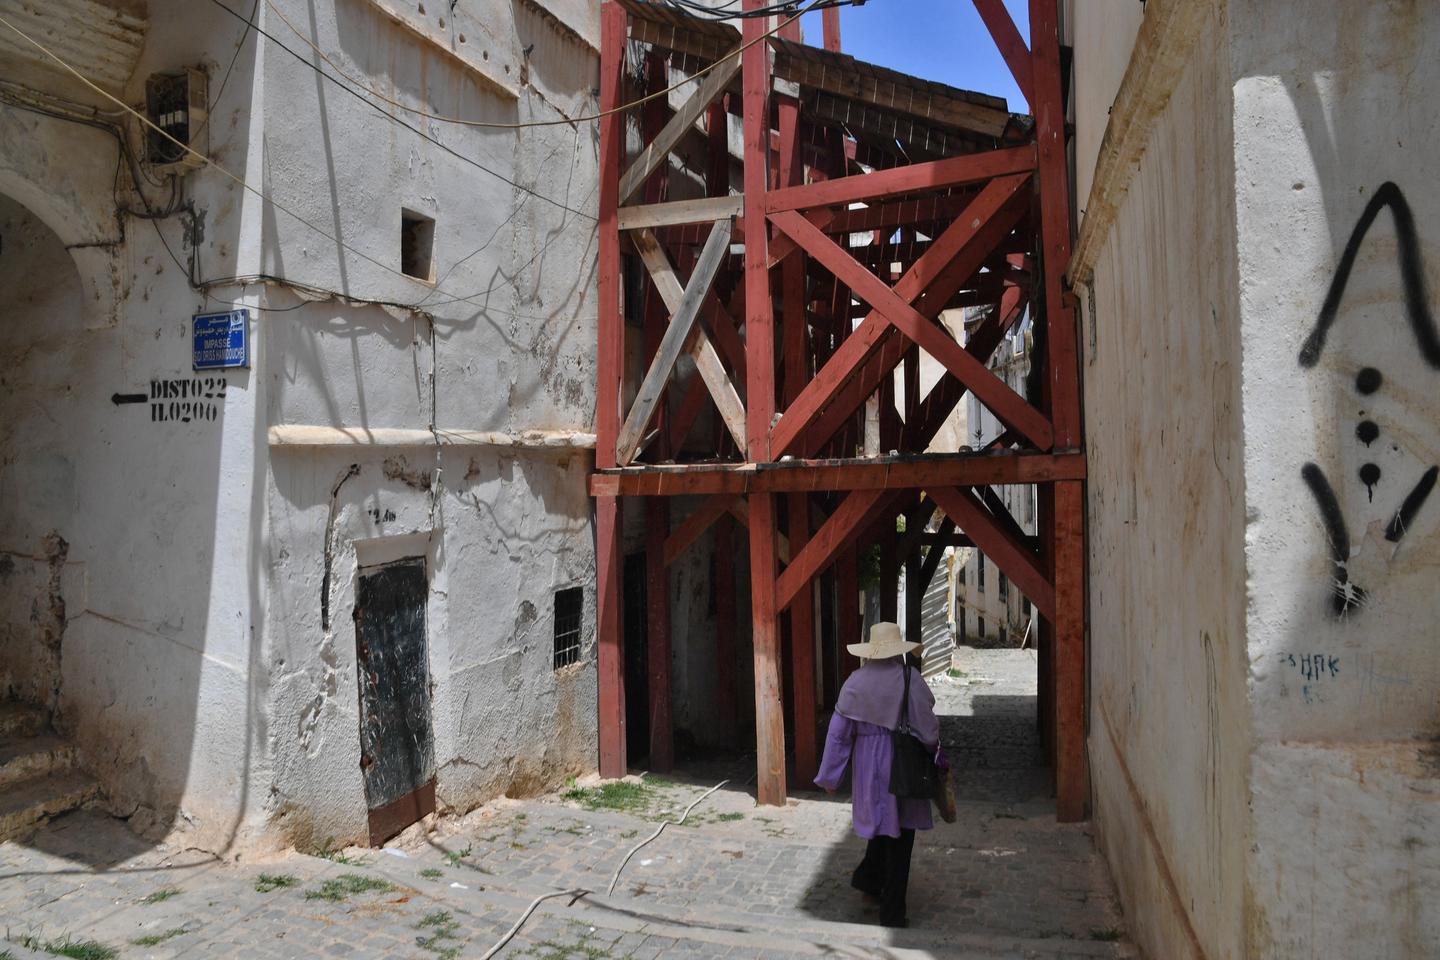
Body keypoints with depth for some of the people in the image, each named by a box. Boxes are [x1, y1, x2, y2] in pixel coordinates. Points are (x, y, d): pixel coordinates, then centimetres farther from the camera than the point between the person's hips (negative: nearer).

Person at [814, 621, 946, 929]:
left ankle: (869, 878, 32)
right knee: (899, 833, 8)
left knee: (882, 821, 26)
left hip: (866, 764, 3)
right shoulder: (910, 679, -13)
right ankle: (892, 912, 15)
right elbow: (927, 725, -9)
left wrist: (830, 776, 7)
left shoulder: (856, 682, -4)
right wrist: (939, 759, 9)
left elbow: (839, 732, -2)